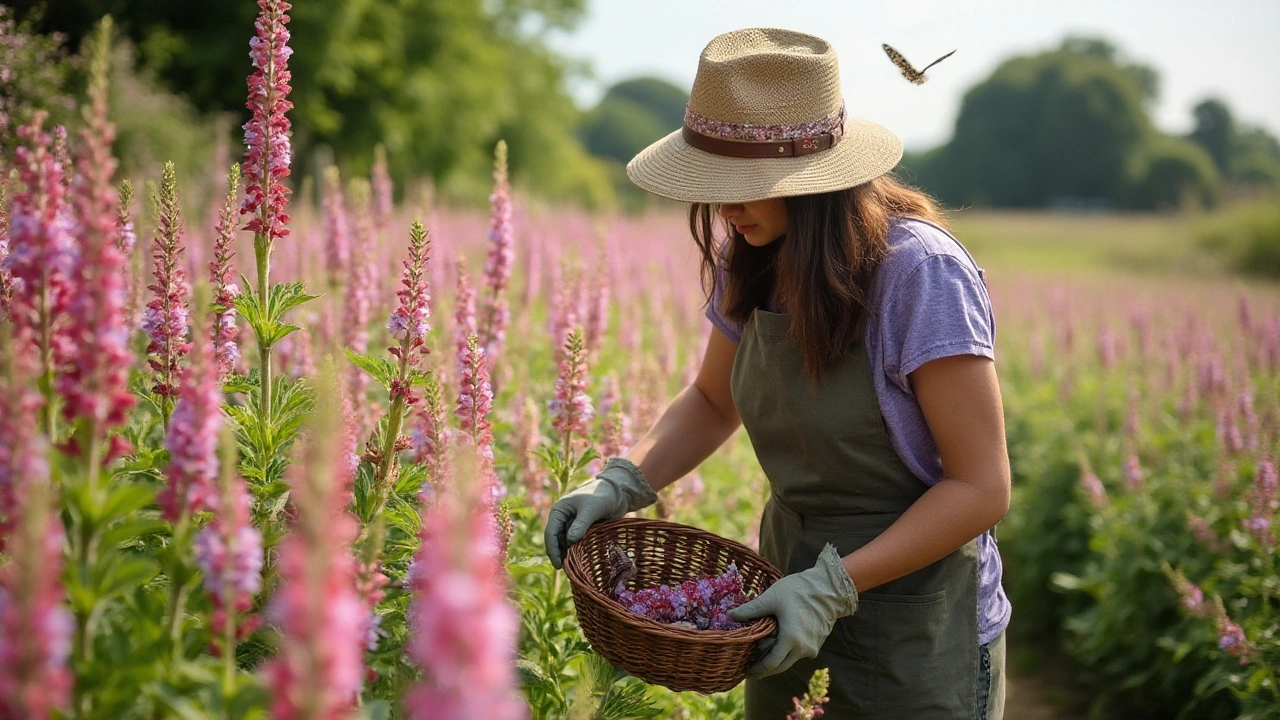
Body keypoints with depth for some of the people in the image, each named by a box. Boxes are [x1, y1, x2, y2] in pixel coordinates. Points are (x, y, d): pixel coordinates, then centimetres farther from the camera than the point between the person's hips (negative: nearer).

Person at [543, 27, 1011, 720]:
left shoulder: (922, 272, -24)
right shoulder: (750, 262, -4)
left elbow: (981, 488, -21)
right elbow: (712, 401, 11)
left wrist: (831, 586, -27)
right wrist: (622, 482, -6)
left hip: (914, 633, -6)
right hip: (794, 593, 6)